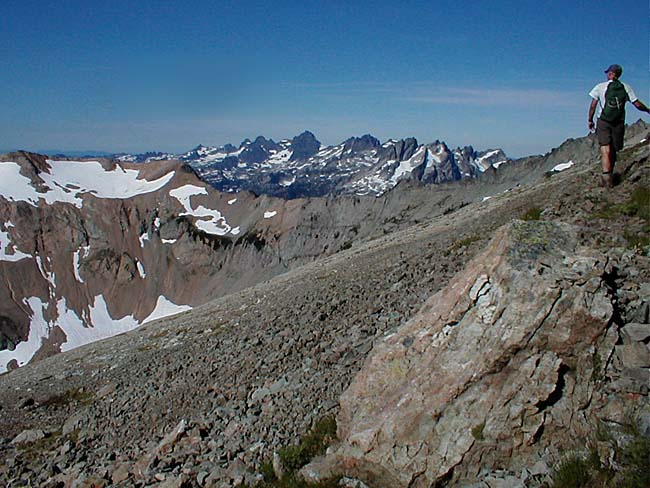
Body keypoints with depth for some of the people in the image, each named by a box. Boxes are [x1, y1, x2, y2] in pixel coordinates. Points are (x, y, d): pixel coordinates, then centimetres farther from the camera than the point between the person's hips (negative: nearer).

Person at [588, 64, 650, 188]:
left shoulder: (601, 87, -1)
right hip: (619, 123, 3)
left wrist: (590, 120, 11)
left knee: (605, 150, -12)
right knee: (613, 151, 15)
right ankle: (610, 175, 26)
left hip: (603, 122, -3)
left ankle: (606, 177, -26)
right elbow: (638, 104, 4)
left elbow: (593, 105, -1)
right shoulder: (626, 88, 5)